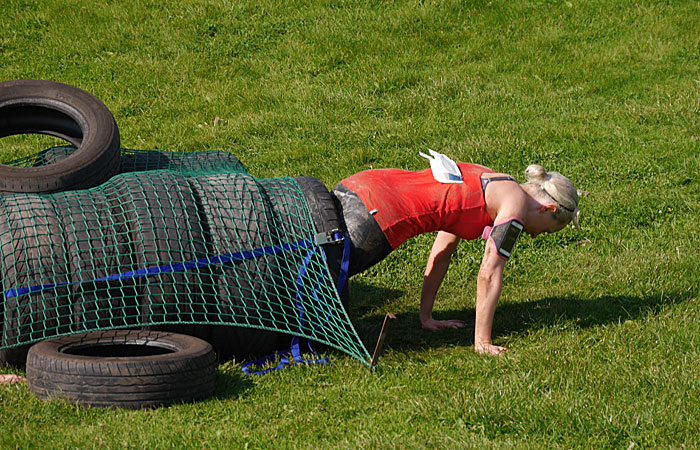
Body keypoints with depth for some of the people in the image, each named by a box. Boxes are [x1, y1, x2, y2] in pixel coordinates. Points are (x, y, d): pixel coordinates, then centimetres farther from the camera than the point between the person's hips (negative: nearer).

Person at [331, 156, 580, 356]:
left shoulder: (487, 184, 26)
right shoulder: (515, 203, 2)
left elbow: (441, 252, 30)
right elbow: (489, 274, -3)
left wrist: (426, 316, 30)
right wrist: (482, 343, 1)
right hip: (374, 215, -9)